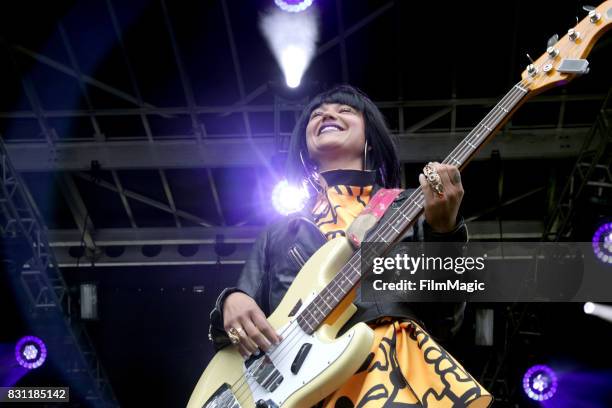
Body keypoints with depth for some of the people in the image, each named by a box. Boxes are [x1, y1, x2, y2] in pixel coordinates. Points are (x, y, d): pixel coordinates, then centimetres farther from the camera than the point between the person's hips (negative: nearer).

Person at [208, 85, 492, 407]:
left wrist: (443, 232, -7)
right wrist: (231, 302, 0)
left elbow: (444, 319, 7)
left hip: (391, 372, -2)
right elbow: (245, 321, 22)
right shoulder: (280, 230, 23)